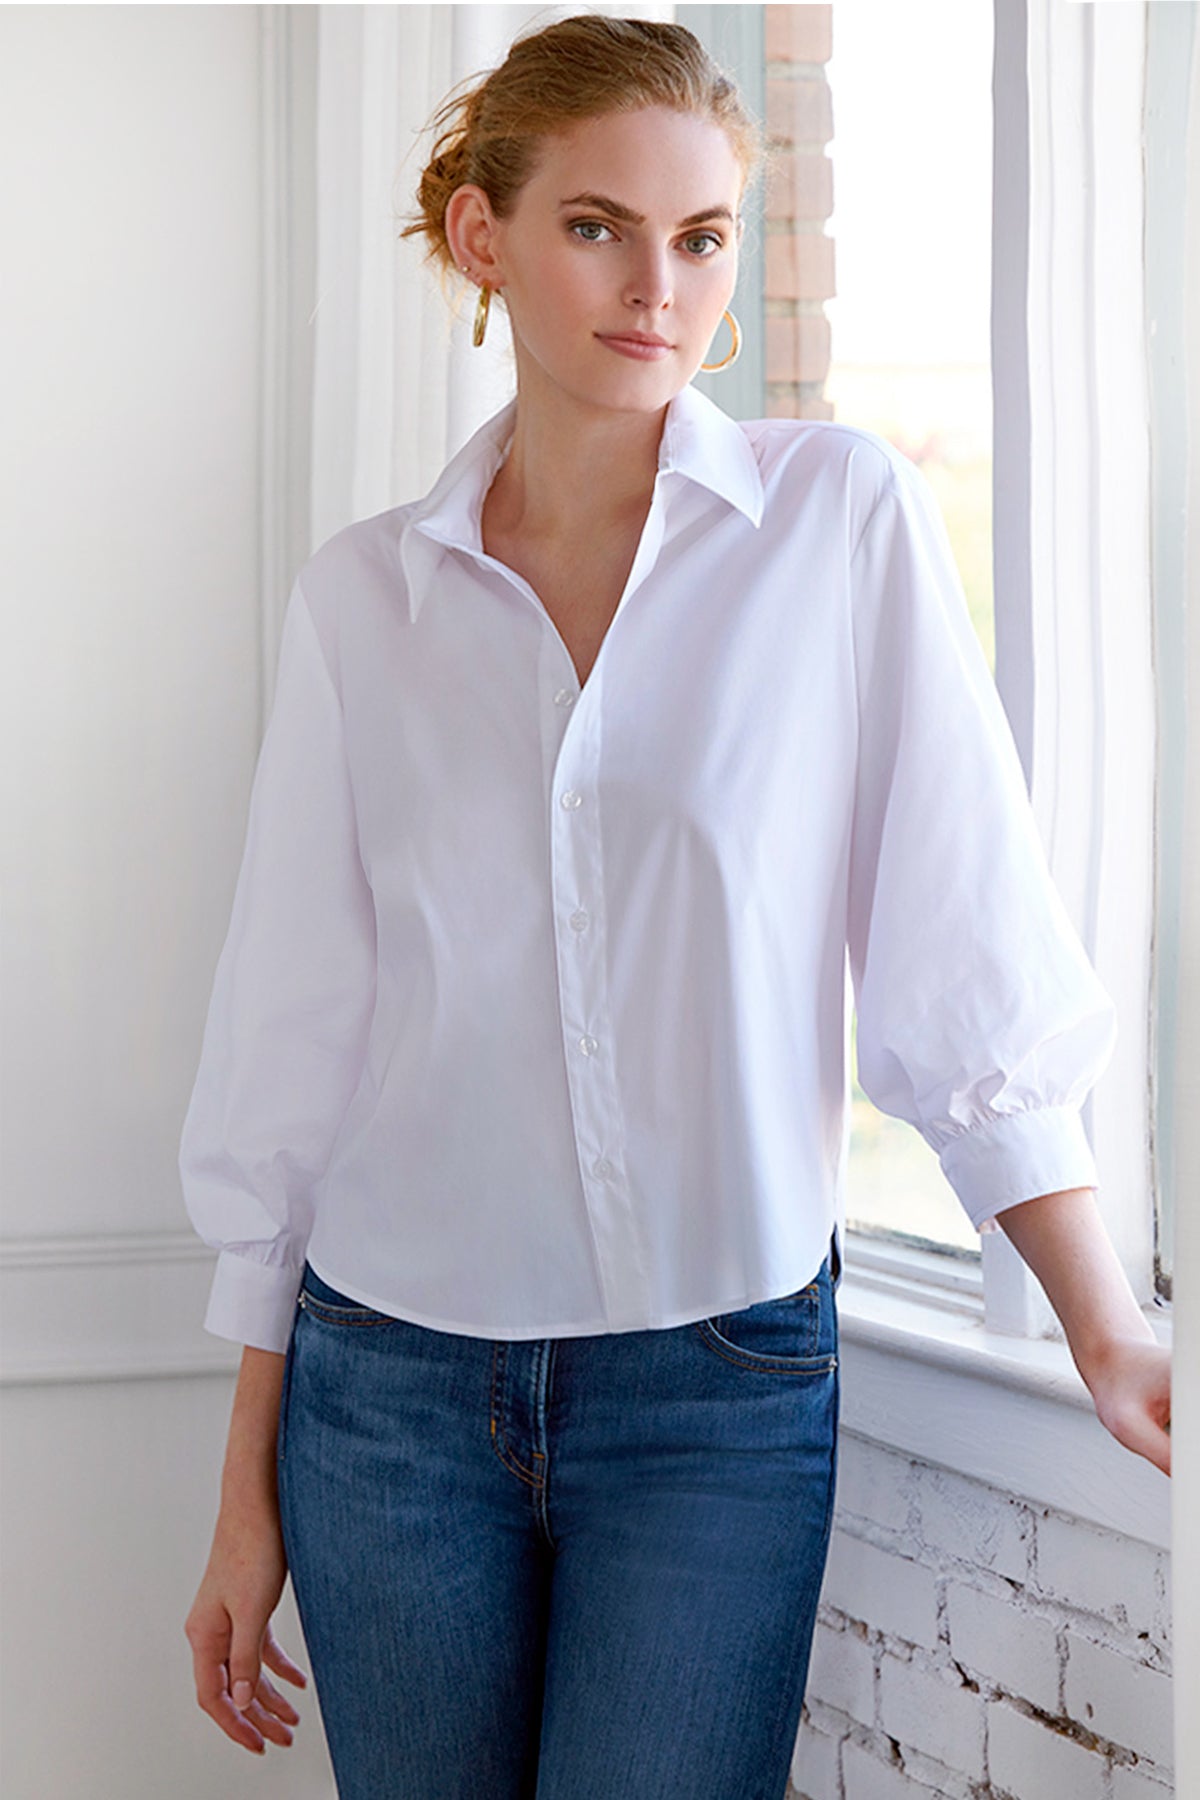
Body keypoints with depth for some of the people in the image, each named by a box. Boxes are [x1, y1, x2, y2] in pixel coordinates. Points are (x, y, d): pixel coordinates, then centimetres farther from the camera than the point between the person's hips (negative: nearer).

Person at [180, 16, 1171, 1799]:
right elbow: (289, 1049, 5)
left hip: (722, 1384, -1)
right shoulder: (363, 595, 2)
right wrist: (249, 1487, 7)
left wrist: (1105, 1324, -9)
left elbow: (972, 965, -3)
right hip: (392, 1374, 2)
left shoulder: (846, 518, -3)